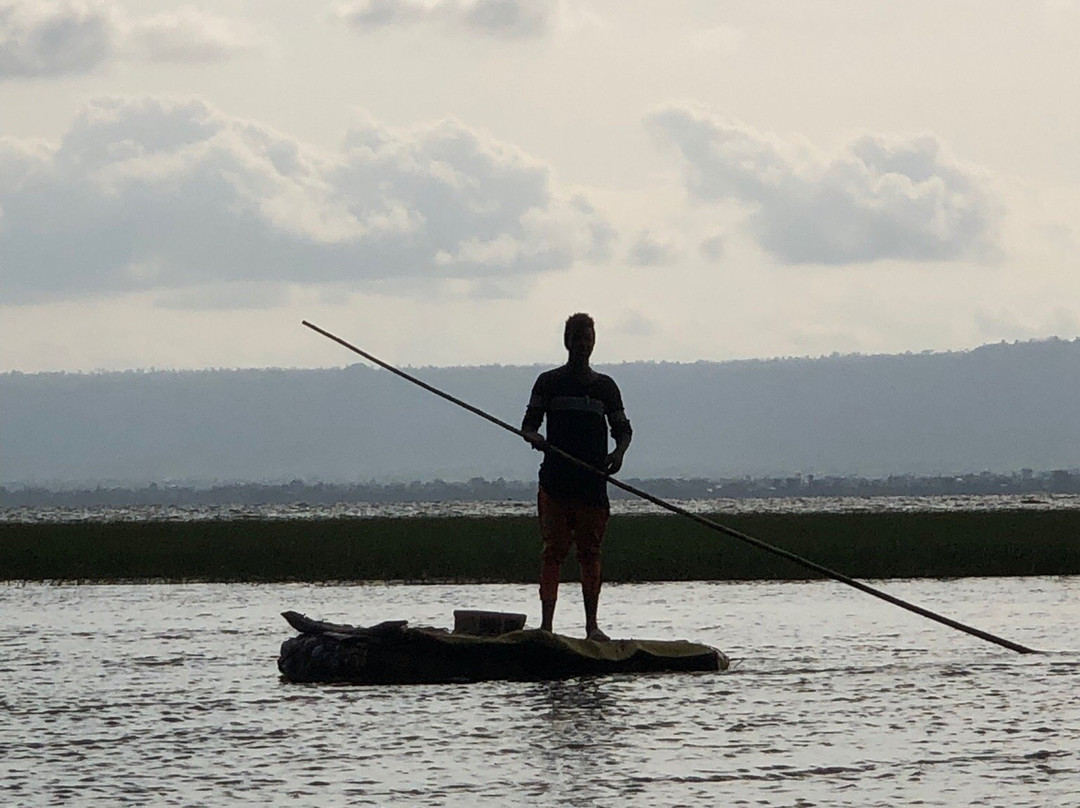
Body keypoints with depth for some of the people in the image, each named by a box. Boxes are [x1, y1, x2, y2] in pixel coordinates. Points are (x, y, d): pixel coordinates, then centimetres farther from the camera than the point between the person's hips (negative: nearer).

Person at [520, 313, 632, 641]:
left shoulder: (605, 386, 13)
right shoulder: (549, 382, 8)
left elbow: (622, 428, 15)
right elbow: (529, 424, 6)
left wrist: (618, 453, -7)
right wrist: (536, 438, -18)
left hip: (593, 482, 2)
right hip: (555, 481, -2)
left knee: (590, 553, 3)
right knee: (553, 550, -7)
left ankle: (592, 624, 6)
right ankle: (546, 623, -10)